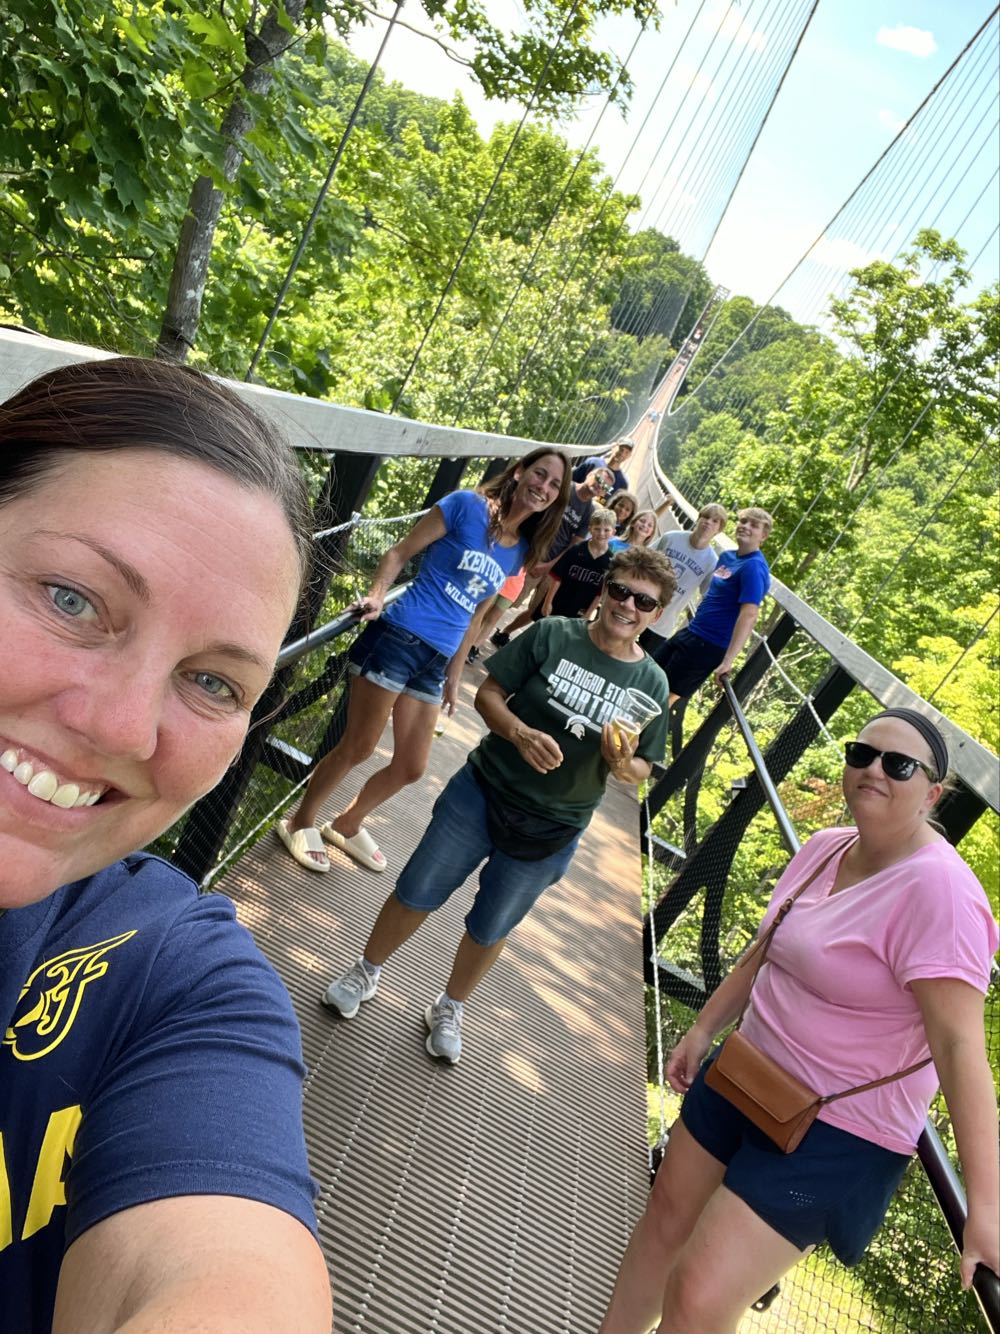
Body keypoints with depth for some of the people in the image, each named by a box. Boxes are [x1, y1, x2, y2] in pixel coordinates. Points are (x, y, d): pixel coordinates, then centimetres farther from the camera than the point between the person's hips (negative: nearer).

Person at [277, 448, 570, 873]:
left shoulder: (520, 551, 11)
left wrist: (454, 675, 19)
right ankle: (299, 823, 28)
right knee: (358, 747, 3)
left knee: (410, 767, 13)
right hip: (400, 639, -6)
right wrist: (376, 595, -21)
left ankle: (346, 825, 39)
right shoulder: (467, 506, -6)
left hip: (436, 661, 7)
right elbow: (400, 552, -5)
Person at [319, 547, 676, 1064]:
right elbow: (489, 693, -8)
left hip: (549, 835, 1)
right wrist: (520, 733, -26)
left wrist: (623, 764, -21)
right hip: (480, 793, -1)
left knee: (489, 929, 17)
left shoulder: (651, 683, -6)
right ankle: (366, 972, 40)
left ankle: (449, 1008, 45)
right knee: (416, 894, 11)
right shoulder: (552, 635, -10)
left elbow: (641, 770, 2)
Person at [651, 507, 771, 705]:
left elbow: (749, 615, -28)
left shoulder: (754, 567, -19)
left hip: (708, 646, -9)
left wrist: (728, 660, -33)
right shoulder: (727, 556, 9)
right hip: (691, 632, 9)